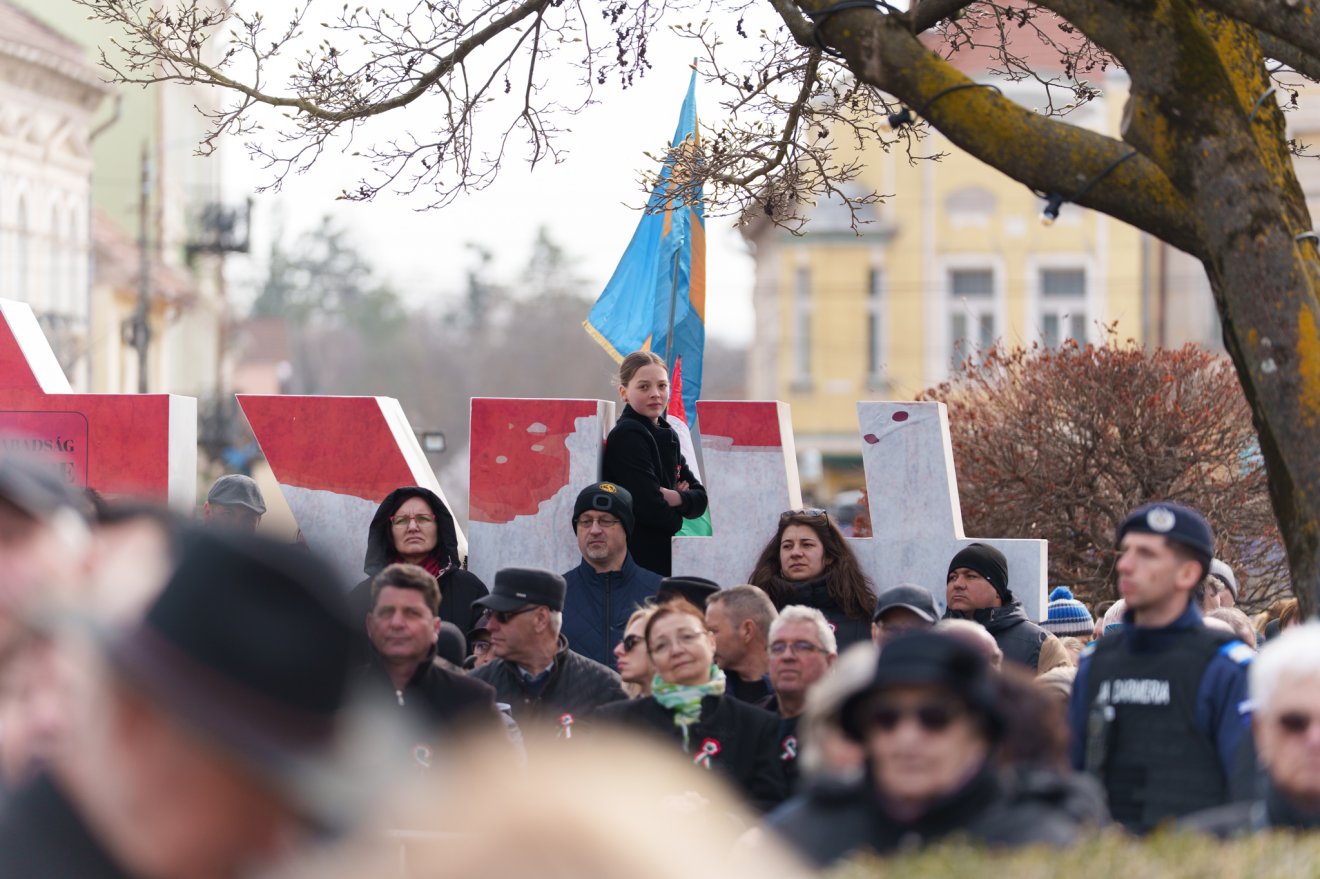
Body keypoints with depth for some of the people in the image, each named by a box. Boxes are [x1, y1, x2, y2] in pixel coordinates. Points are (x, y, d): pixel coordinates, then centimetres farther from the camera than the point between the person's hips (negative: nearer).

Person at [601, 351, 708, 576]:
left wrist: (678, 498, -10)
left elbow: (700, 498, 12)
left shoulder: (667, 436, 15)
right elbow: (649, 506, -19)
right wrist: (675, 519, 1)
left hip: (664, 559, 8)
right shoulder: (628, 436, -11)